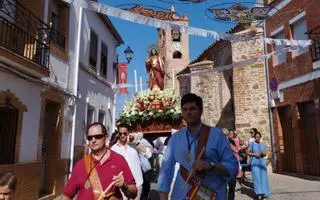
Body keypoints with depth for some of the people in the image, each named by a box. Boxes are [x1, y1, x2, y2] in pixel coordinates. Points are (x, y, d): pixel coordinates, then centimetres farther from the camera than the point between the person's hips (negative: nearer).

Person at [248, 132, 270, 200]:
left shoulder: (263, 145, 12)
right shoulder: (251, 144, 2)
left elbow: (265, 153, 7)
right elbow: (248, 153, 0)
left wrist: (262, 153, -14)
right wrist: (255, 154, -13)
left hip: (262, 162, 4)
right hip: (254, 162, -4)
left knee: (263, 177, 4)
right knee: (257, 177, -9)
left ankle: (263, 193, 16)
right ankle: (259, 194, -10)